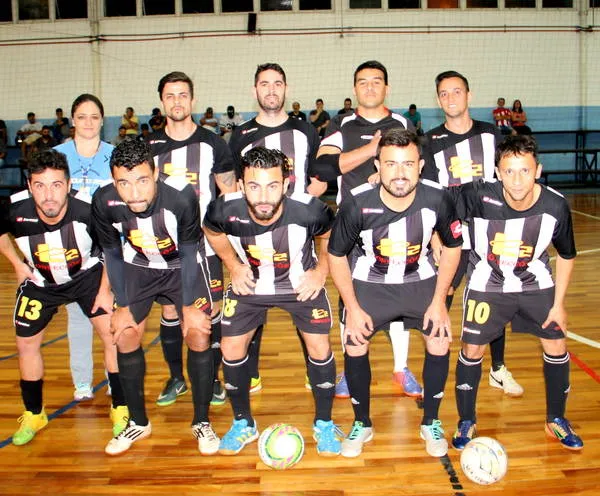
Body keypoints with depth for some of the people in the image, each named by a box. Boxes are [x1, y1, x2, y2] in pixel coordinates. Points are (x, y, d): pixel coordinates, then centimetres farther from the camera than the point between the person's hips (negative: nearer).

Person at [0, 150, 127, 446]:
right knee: (26, 344, 8)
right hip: (39, 282, 2)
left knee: (114, 336, -10)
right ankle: (33, 415, 31)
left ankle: (120, 409, 11)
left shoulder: (88, 209, -33)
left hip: (87, 276, -2)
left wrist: (105, 289, -11)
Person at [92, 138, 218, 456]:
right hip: (137, 268, 3)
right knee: (125, 337, -1)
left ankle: (201, 422, 9)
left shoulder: (182, 196, -33)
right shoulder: (104, 202, -26)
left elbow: (187, 253, -19)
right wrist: (122, 306, -4)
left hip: (183, 265, -2)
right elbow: (112, 255, -8)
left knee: (198, 335, -11)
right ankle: (138, 422, 19)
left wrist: (189, 306, -15)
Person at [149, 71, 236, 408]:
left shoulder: (212, 143, 1)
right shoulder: (149, 146, 6)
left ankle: (212, 378, 18)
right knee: (169, 310, 8)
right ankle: (176, 378, 24)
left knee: (211, 310, 2)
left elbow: (230, 193, 4)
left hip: (205, 244, -2)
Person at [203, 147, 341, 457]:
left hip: (302, 283, -1)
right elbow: (210, 231, -1)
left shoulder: (309, 210, -32)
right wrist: (233, 265, -8)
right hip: (249, 283, 2)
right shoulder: (225, 211, -28)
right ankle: (243, 423, 25)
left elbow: (329, 236, -6)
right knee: (231, 348, 1)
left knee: (319, 348, -6)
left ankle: (323, 423, 19)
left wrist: (321, 270, -13)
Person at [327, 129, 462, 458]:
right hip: (367, 282, -1)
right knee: (355, 347, -8)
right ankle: (362, 424, 18)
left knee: (440, 343, -7)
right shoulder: (357, 204, -27)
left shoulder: (437, 199, -24)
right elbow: (336, 256, -12)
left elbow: (452, 248, -5)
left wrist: (438, 301, -9)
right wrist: (353, 308, -13)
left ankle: (431, 423, 18)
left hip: (420, 280, 1)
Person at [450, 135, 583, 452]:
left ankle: (556, 420, 29)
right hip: (486, 283, -2)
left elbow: (566, 256, -5)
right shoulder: (477, 196, -31)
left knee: (556, 346, 4)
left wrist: (558, 304, -3)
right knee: (472, 349, 0)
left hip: (536, 283, 2)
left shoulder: (555, 206, -22)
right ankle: (466, 422, 21)